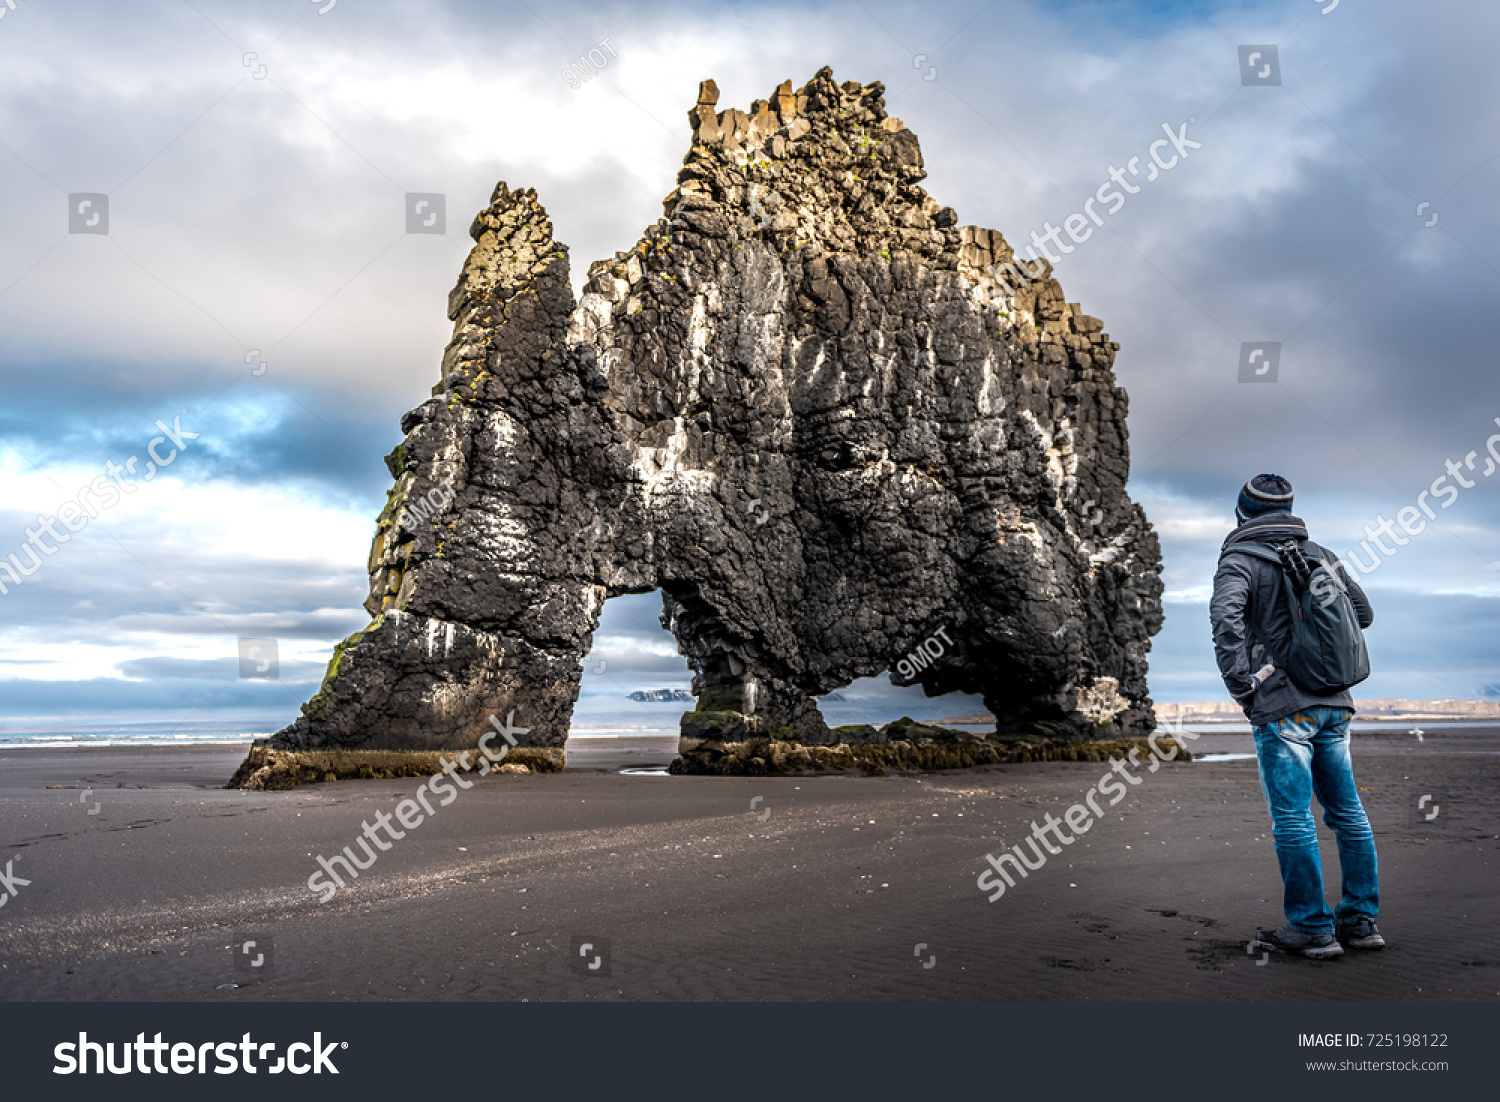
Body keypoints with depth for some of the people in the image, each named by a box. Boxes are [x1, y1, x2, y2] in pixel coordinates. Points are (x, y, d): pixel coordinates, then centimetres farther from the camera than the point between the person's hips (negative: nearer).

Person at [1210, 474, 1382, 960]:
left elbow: (1226, 615, -24)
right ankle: (1360, 919, 19)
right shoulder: (1318, 553, 14)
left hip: (1282, 705, -7)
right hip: (1334, 701, 7)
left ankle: (1311, 928, 1)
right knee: (1347, 811, 12)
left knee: (1292, 818, -3)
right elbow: (1363, 613, 20)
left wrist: (1239, 682, -16)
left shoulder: (1239, 559, -5)